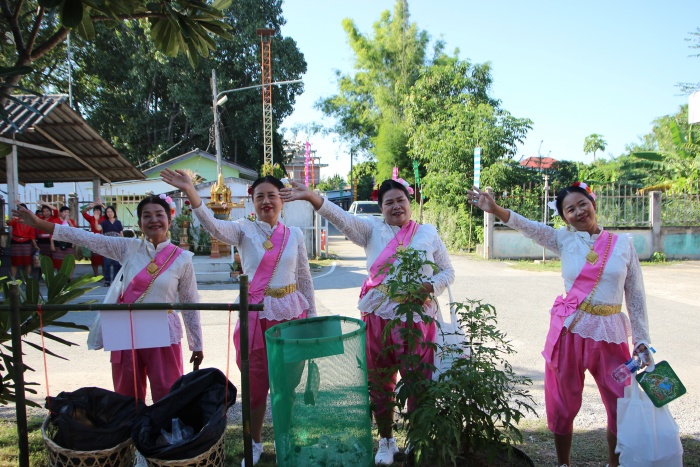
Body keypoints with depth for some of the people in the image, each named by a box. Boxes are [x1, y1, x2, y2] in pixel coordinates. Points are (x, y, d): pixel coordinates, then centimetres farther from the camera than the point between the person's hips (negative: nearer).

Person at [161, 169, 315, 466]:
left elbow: (304, 278, 8)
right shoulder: (245, 230, -3)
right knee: (255, 381, 10)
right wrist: (190, 193, -37)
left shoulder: (295, 234, 3)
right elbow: (214, 226, -23)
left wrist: (312, 314, 9)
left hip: (290, 313, 1)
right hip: (255, 315, -1)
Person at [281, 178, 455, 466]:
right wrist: (311, 197, -29)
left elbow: (447, 272, 10)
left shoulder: (429, 233, 6)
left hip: (418, 317, 0)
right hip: (379, 316, 0)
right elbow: (342, 218, -13)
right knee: (380, 381, 10)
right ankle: (386, 441, 29)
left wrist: (428, 287, -11)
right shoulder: (373, 230, 3)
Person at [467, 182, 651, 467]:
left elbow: (636, 296, 5)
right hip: (570, 329, 0)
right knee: (564, 403, 10)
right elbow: (528, 227, -13)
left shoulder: (623, 244, 3)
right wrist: (495, 209, -28)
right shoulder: (565, 241, 2)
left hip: (610, 333, 1)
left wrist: (641, 339, 4)